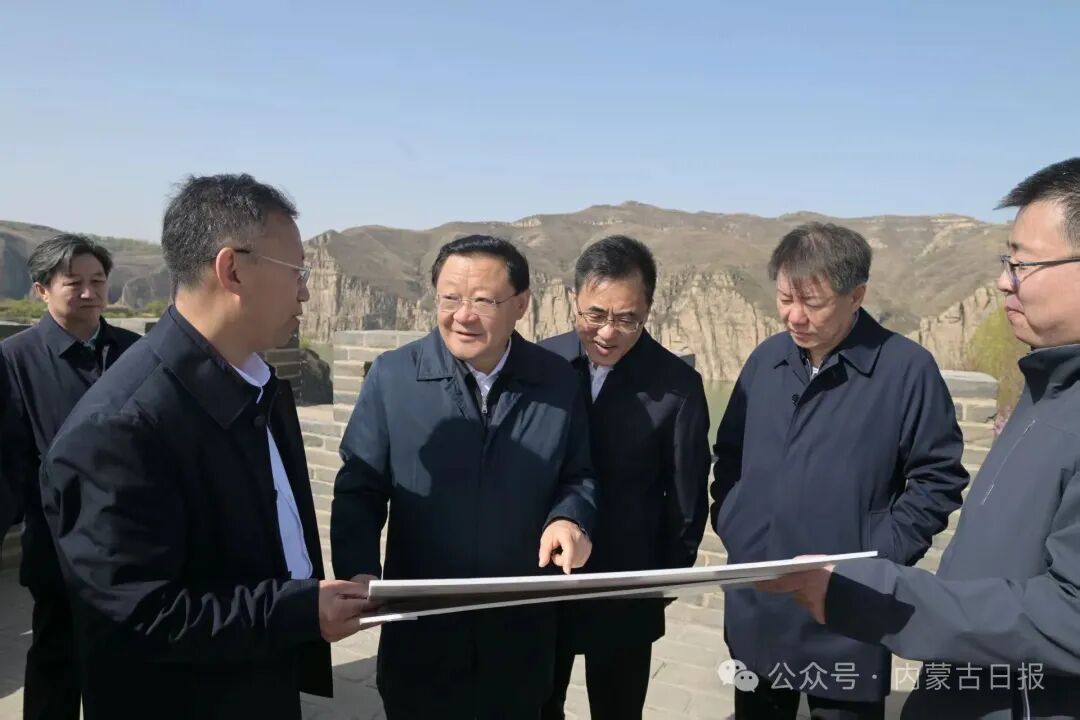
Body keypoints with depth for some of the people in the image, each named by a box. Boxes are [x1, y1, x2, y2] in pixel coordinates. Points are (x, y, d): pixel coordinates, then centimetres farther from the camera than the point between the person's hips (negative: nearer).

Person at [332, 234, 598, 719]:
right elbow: (358, 490, -5)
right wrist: (359, 571, -19)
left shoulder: (558, 382, -4)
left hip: (521, 632, 2)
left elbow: (578, 476, 6)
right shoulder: (392, 376, -8)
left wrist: (570, 517, -16)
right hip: (420, 630, -1)